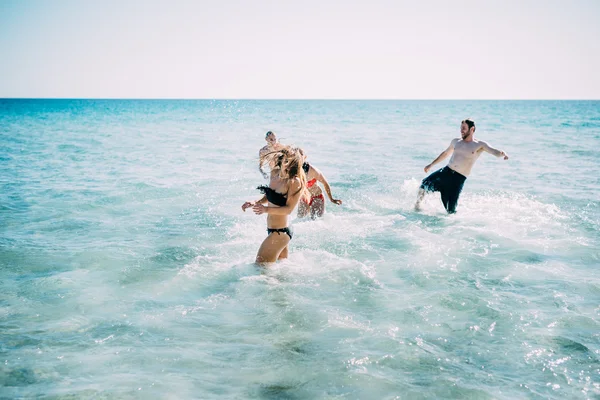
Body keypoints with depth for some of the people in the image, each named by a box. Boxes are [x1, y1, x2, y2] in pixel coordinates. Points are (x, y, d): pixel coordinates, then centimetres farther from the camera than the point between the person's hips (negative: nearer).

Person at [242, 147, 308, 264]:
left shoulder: (295, 182, -19)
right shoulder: (274, 173, 4)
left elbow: (289, 209, -23)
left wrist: (266, 209, -33)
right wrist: (255, 203, 2)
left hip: (279, 233, -9)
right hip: (273, 231, 9)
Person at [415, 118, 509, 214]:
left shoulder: (479, 145, -1)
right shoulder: (456, 141, 14)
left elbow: (495, 152, -12)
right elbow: (445, 153, 29)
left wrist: (502, 153, -35)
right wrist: (431, 164, 33)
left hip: (459, 178, -4)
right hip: (446, 171, 4)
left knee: (451, 209, -9)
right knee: (424, 184, -2)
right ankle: (418, 203, 22)